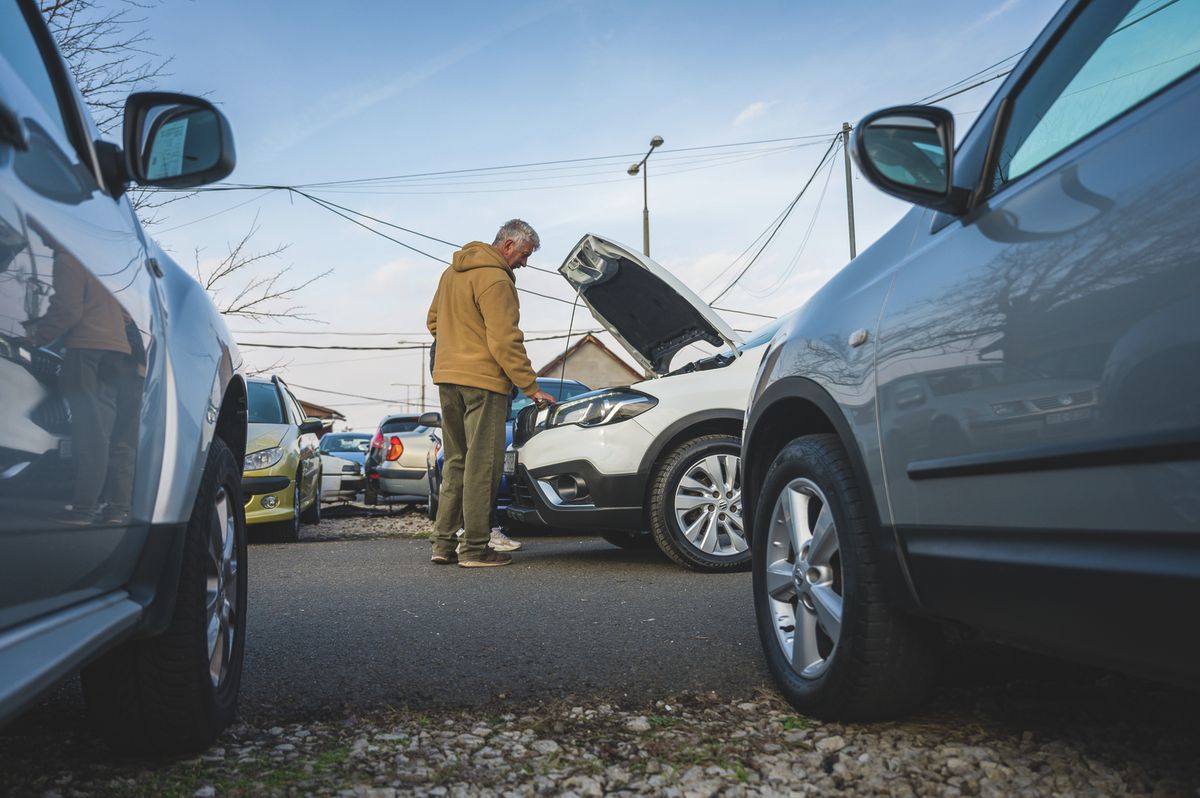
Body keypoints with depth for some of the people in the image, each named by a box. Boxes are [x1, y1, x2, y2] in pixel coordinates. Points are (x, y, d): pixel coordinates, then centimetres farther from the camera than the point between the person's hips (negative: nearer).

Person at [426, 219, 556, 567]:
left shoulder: (451, 272, 16)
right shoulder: (495, 279, -14)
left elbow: (434, 320, 24)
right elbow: (506, 342, -18)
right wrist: (531, 387, -14)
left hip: (447, 377, 9)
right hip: (483, 381, -9)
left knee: (456, 461, 14)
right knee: (482, 464, -4)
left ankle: (443, 543, 15)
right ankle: (475, 548, -1)